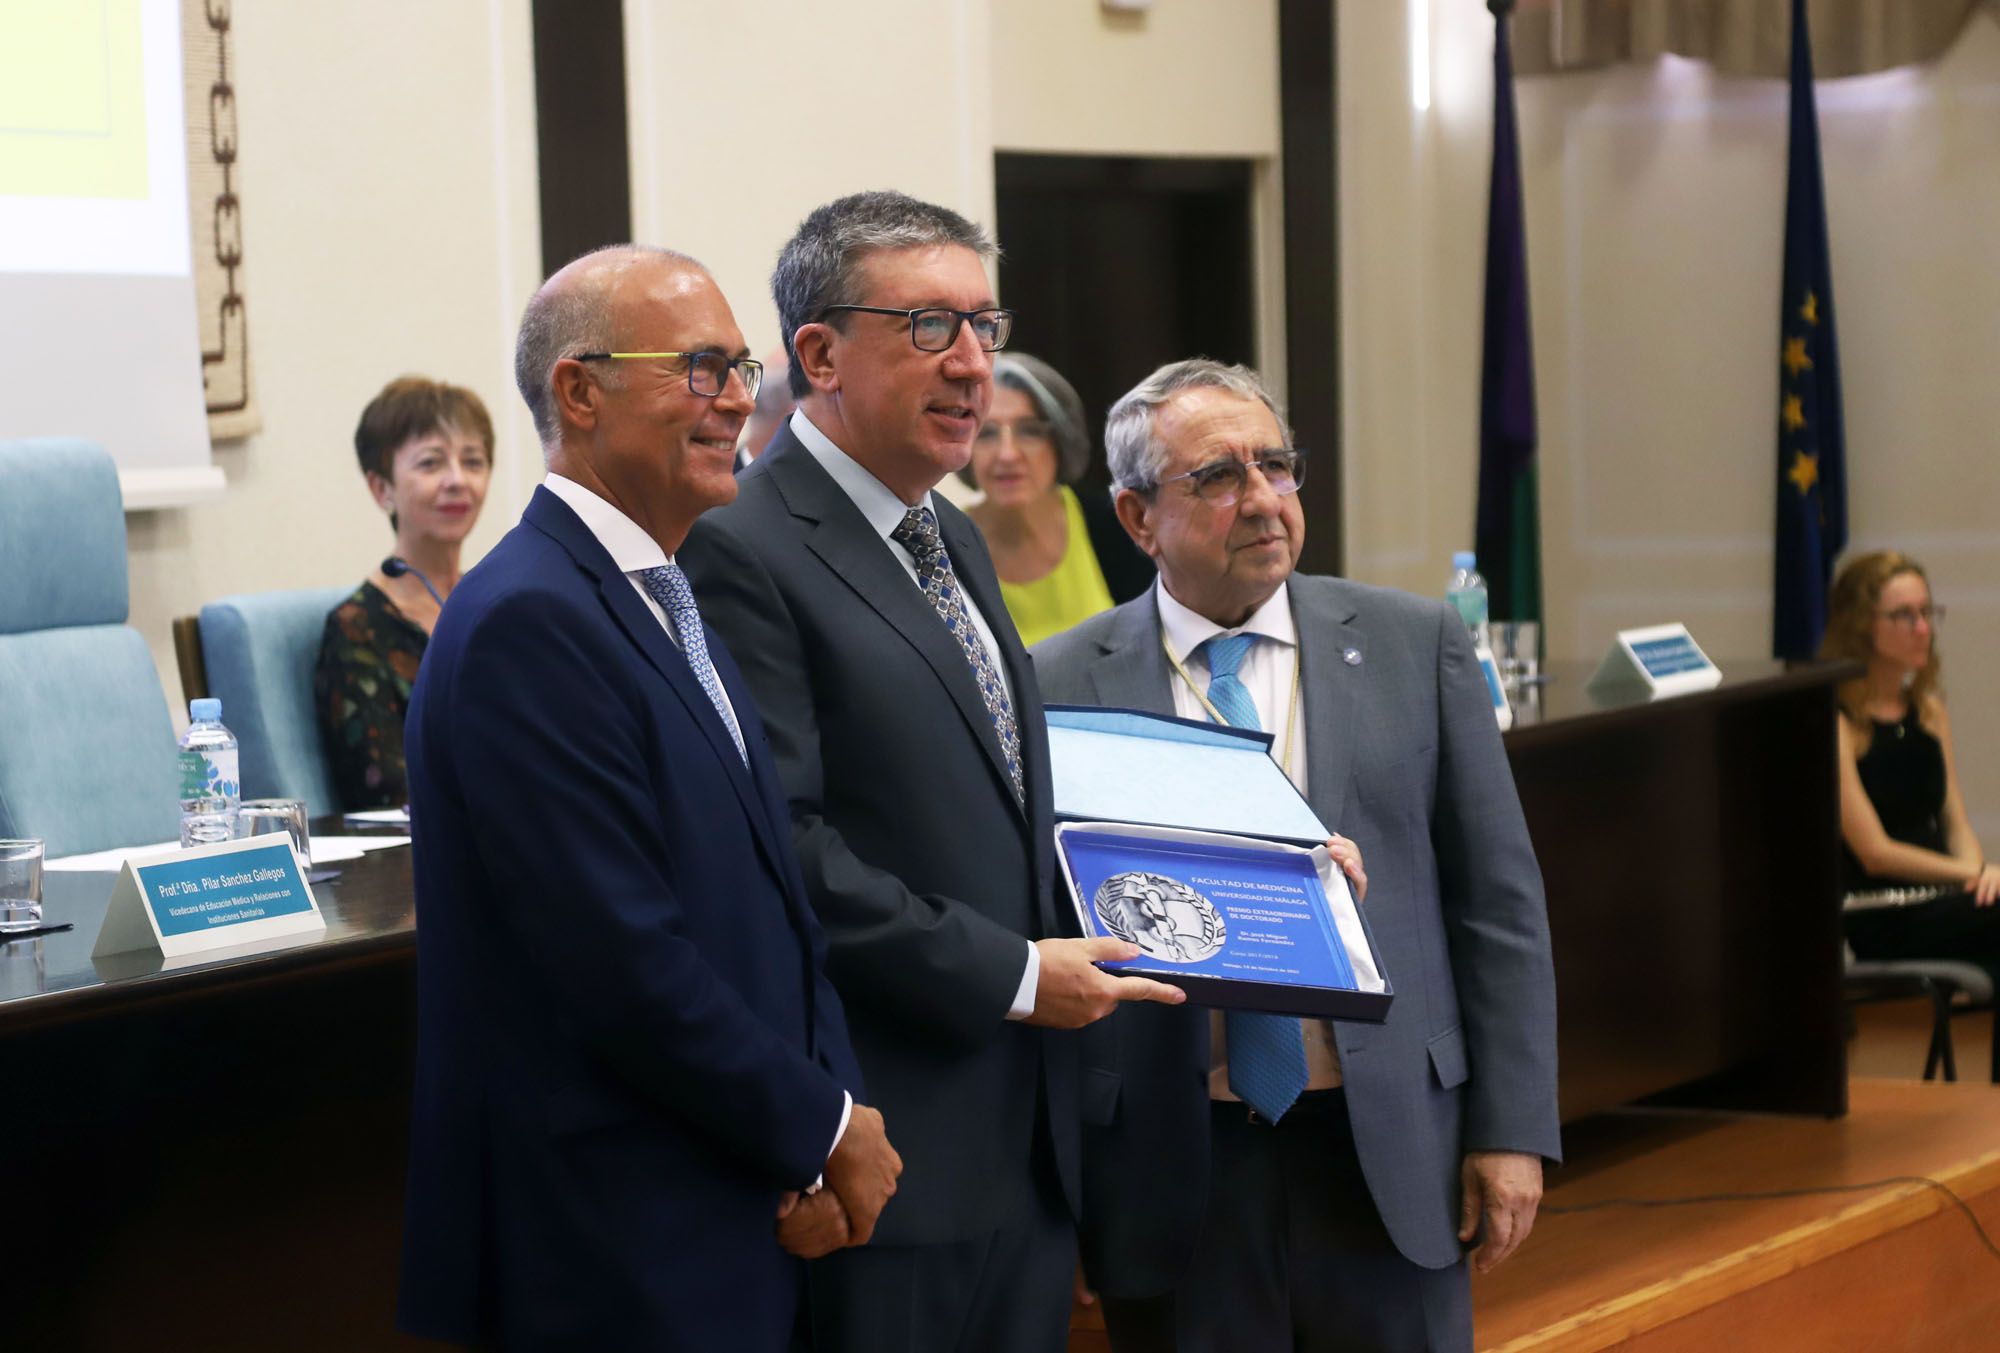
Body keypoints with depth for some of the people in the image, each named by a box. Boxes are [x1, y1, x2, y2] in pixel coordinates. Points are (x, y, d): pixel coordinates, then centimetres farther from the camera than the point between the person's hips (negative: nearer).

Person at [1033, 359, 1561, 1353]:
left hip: (1387, 1152, 1)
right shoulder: (1061, 684, 0)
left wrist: (1512, 1129, 0)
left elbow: (1498, 899, 4)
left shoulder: (1414, 644, 4)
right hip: (1171, 1174, -1)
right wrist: (1044, 1175, -4)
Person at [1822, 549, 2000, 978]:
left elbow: (1955, 823, 14)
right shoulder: (1836, 722, -8)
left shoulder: (1929, 709, 17)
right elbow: (1875, 853, -12)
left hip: (1938, 900, 6)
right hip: (1877, 923, -6)